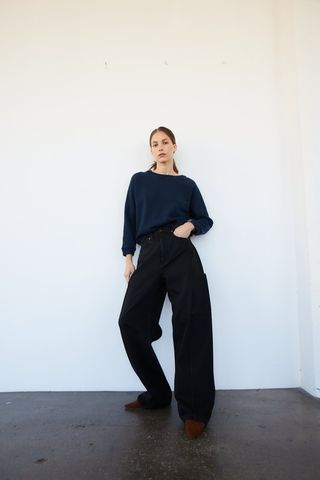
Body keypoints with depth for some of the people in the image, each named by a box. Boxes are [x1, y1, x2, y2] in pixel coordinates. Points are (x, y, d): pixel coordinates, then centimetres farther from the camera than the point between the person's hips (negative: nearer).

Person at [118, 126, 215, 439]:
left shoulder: (187, 184, 14)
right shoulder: (139, 180, 16)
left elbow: (206, 220, 16)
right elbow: (130, 220, 12)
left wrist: (191, 225, -6)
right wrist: (128, 256, 4)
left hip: (181, 253, -1)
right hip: (149, 255, 2)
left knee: (190, 323, -10)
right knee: (130, 321, -8)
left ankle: (194, 409, 1)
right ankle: (157, 394, 11)